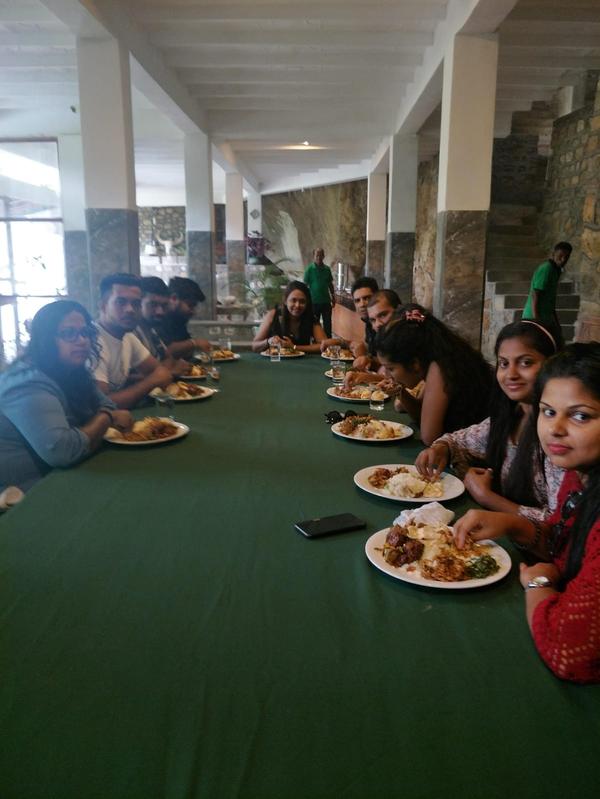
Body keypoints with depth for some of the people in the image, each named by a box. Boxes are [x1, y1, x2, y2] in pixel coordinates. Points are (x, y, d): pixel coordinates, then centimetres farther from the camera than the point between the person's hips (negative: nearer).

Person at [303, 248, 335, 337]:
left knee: (327, 323, 7)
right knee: (315, 323, 7)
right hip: (314, 301, -3)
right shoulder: (309, 269, -7)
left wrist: (333, 297, 12)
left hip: (326, 300, 3)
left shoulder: (327, 269, 3)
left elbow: (330, 284, 13)